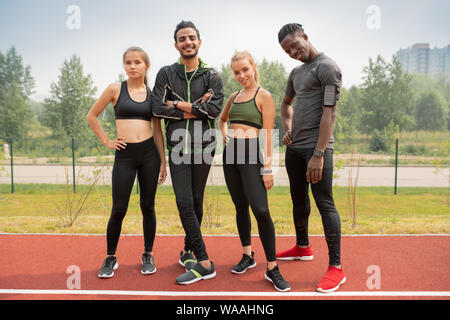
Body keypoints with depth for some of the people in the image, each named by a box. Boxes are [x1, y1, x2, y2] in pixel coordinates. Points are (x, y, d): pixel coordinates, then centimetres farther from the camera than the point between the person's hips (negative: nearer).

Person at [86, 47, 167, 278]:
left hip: (149, 153, 2)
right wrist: (106, 142, 4)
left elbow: (157, 130, 10)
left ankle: (148, 255, 24)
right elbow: (91, 116, 12)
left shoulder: (152, 94, 8)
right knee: (118, 209, 0)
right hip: (124, 155, -1)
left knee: (147, 207, 8)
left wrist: (163, 162, 6)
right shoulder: (115, 89, 3)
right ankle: (110, 258, 20)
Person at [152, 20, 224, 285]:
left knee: (196, 201, 7)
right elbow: (157, 108, -3)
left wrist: (178, 104, -9)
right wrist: (193, 111, -9)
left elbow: (216, 109, -9)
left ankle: (188, 250, 24)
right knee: (184, 201, -7)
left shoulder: (212, 76, 7)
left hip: (203, 145, 0)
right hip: (177, 145, 0)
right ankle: (204, 262, 1)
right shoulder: (166, 74, 9)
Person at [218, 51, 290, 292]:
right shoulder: (234, 96, 16)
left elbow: (267, 134, -7)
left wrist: (267, 168, -12)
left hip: (252, 154, -6)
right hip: (230, 154, 6)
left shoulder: (264, 96, -1)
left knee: (261, 211, -14)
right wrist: (224, 134, 12)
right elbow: (221, 119, 34)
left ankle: (272, 268, -2)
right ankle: (248, 256, 26)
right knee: (241, 207, 12)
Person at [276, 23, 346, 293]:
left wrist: (318, 154, -22)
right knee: (299, 199, 16)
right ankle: (303, 248, 34)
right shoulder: (296, 72, 19)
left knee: (325, 203, -7)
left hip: (316, 148, -8)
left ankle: (336, 267, 1)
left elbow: (329, 113, -16)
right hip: (294, 148, 8)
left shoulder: (327, 67, -7)